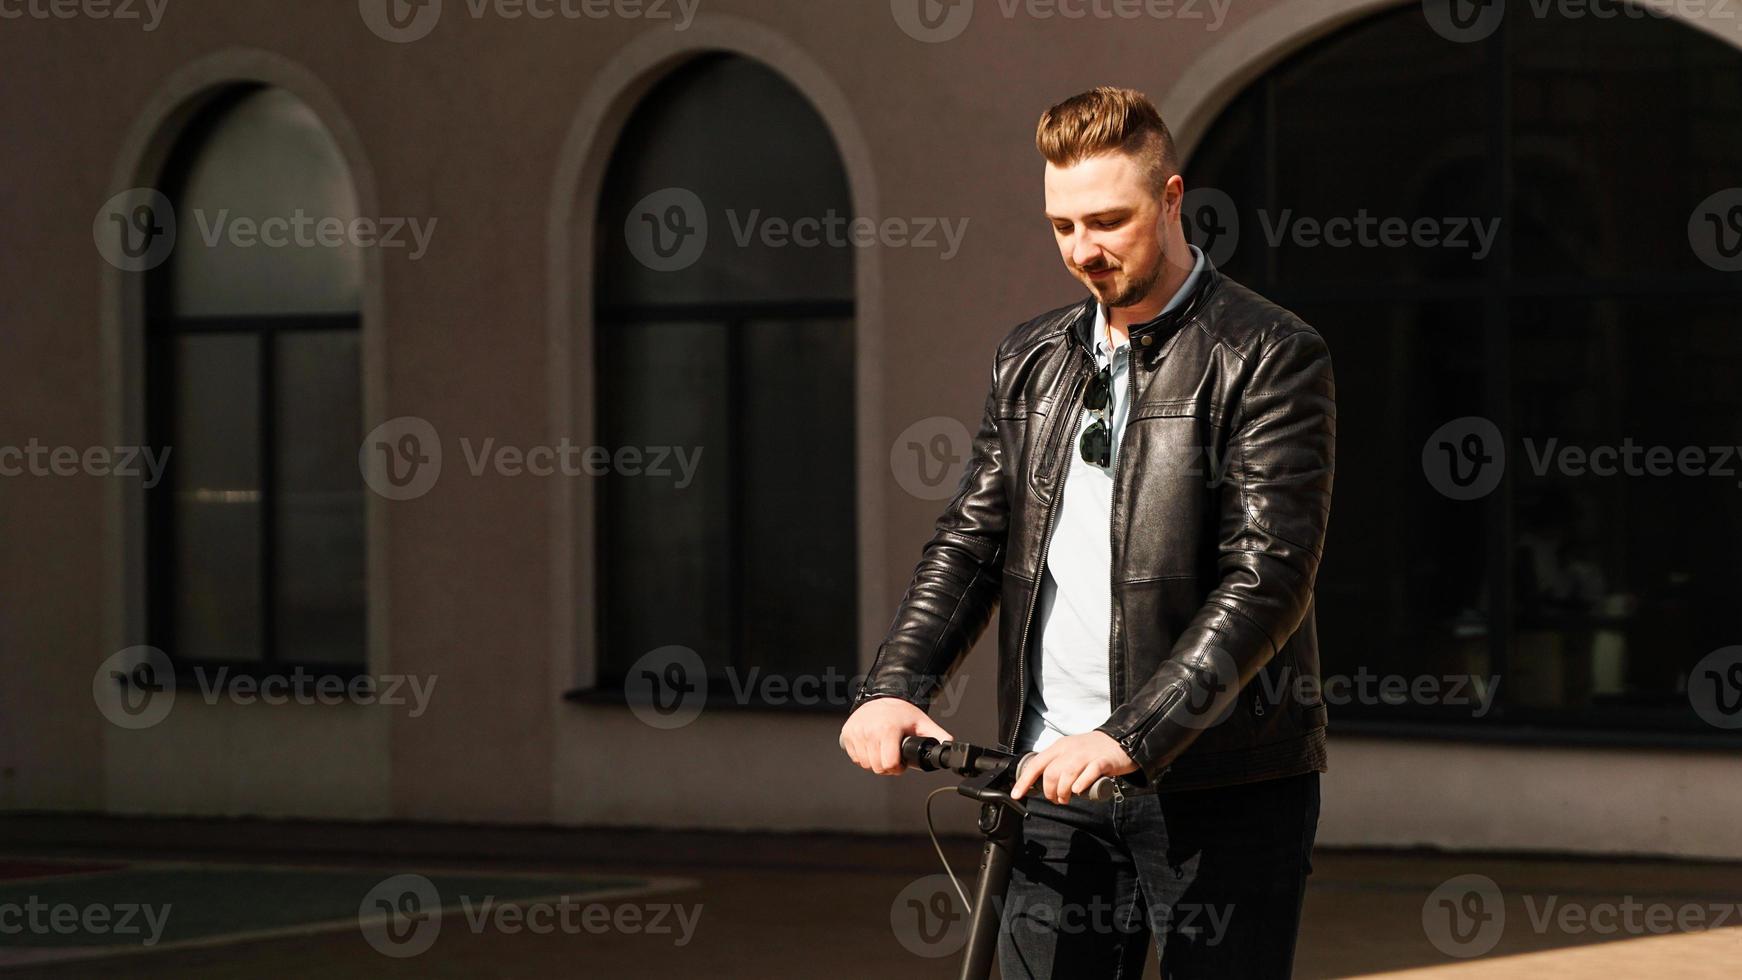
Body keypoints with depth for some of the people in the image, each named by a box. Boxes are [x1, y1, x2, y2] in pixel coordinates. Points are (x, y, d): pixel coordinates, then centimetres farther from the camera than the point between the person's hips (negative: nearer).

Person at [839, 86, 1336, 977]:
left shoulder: (1269, 358, -7)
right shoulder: (1031, 359, 14)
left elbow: (1269, 576, -16)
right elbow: (972, 536, 12)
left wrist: (1129, 737, -25)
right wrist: (893, 686, -7)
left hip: (1220, 786, -5)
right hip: (1058, 780, 5)